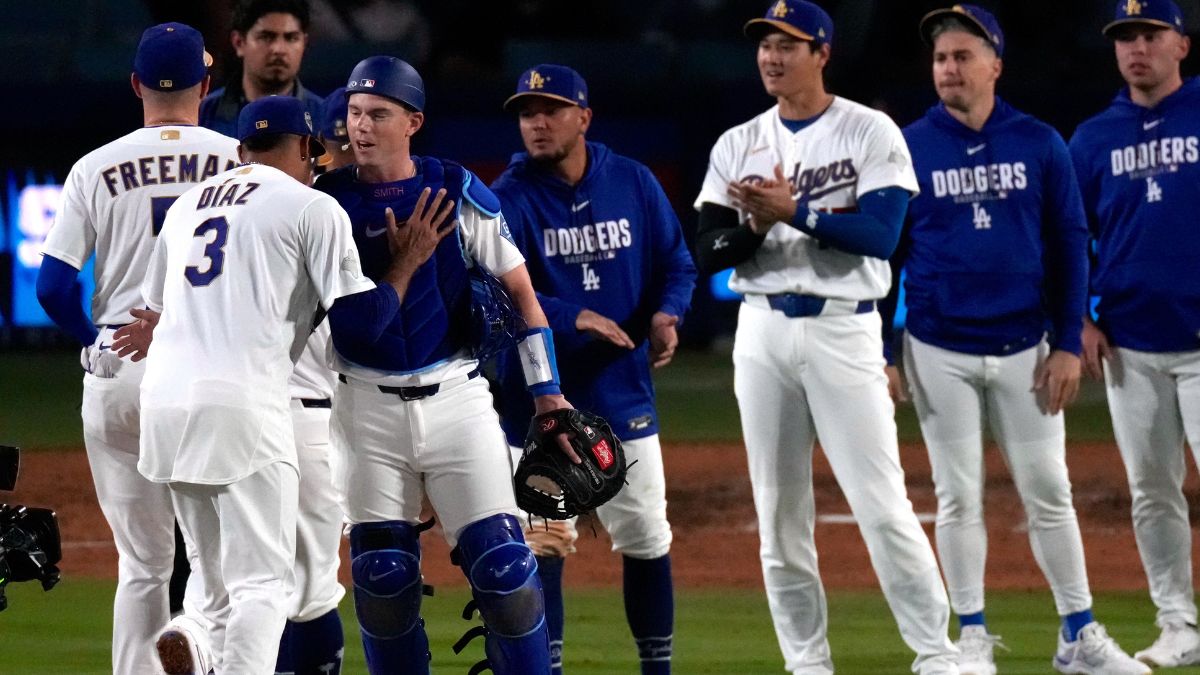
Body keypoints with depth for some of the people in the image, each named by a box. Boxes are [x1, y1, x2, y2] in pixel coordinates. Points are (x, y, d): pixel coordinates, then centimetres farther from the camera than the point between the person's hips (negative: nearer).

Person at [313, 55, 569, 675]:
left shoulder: (458, 193, -1)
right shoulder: (325, 200, 1)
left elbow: (519, 288, 4)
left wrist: (548, 392, 2)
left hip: (455, 396, -1)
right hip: (368, 407, 1)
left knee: (501, 561, -7)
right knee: (380, 572, 2)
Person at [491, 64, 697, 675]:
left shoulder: (634, 184, 3)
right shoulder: (509, 199, -7)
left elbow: (676, 264, 9)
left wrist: (665, 314, -12)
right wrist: (573, 318, -32)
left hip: (624, 391, 3)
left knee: (646, 538, 9)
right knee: (543, 544, -2)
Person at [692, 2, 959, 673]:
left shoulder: (871, 133, -1)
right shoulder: (737, 146, 11)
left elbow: (881, 234, -13)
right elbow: (708, 254, 5)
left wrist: (796, 211, -21)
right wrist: (756, 225, -14)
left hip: (843, 329, -4)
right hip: (762, 332, 4)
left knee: (882, 504, -10)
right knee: (780, 514, 5)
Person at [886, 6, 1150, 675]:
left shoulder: (1040, 144, 1)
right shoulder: (909, 149, 0)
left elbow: (1070, 247, 3)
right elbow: (884, 255, 3)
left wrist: (1068, 345, -3)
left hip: (1024, 350, 0)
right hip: (940, 354, 0)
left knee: (1049, 494, 3)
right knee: (959, 497, 4)